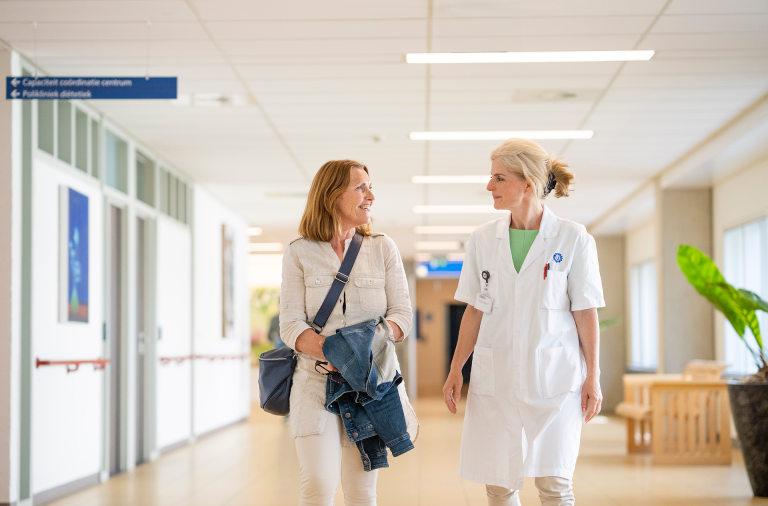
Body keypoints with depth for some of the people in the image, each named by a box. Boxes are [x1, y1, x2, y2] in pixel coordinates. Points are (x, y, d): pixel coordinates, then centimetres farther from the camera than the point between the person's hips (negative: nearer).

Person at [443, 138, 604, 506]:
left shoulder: (573, 238, -3)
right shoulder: (483, 239, 6)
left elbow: (585, 312, -1)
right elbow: (474, 310, 10)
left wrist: (592, 375, -2)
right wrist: (456, 369, 6)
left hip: (553, 375, -3)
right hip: (495, 376, 3)